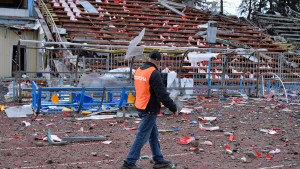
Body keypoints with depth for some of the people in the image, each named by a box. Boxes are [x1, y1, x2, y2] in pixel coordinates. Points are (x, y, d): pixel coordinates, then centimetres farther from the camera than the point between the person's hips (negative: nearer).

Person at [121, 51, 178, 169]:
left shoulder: (139, 70, 7)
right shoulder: (154, 73, -20)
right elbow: (162, 94, -21)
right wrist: (173, 108, -12)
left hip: (140, 107, 9)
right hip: (150, 110, -9)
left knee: (154, 135, 18)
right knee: (142, 136, -1)